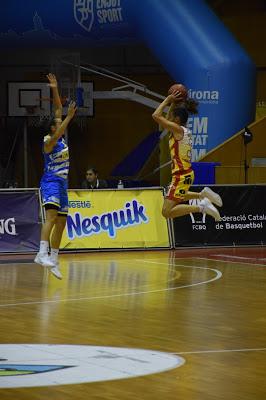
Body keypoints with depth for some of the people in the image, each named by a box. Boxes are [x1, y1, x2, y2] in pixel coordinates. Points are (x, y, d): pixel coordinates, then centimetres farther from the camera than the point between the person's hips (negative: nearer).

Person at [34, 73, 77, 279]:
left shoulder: (61, 138, 11)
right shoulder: (49, 141, -8)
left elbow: (58, 109, 13)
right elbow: (56, 136, -33)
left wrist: (55, 90, 10)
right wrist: (69, 117, -37)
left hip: (62, 184, 9)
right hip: (50, 182, -9)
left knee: (61, 223, 8)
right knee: (52, 215, -28)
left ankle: (54, 260, 13)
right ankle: (42, 253, -41)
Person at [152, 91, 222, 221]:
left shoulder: (178, 130, -16)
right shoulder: (185, 131, 9)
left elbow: (156, 116, -19)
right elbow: (167, 120, 26)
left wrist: (168, 100, -8)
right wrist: (173, 104, 18)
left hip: (181, 176, -10)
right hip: (187, 174, 10)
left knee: (167, 212, -12)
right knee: (177, 198, 37)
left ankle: (201, 207, -17)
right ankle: (203, 195, 23)